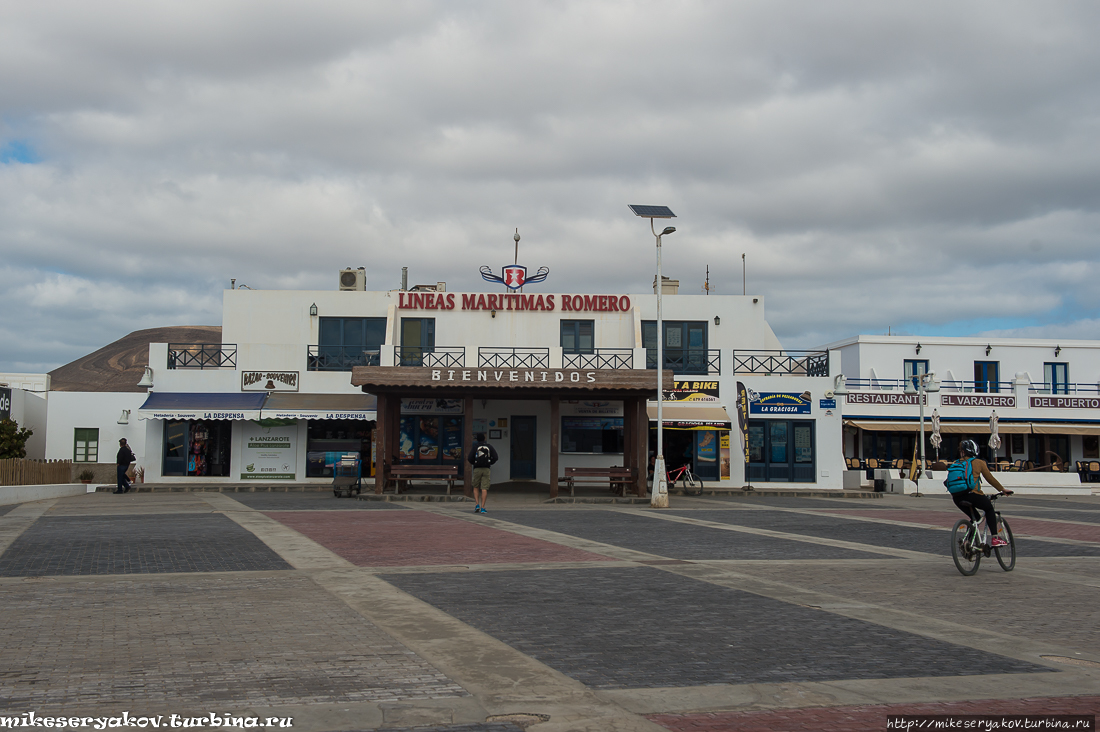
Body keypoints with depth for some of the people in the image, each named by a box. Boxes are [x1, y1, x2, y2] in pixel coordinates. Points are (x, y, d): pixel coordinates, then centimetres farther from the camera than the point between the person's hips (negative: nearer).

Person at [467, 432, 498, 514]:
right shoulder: (489, 447, 5)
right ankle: (482, 508, -7)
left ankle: (477, 504, 1)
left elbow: (470, 458, -8)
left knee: (476, 487, 15)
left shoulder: (475, 447, -1)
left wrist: (473, 463, 13)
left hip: (477, 469, -1)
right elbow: (495, 457, -2)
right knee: (484, 489, -2)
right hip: (486, 469, 1)